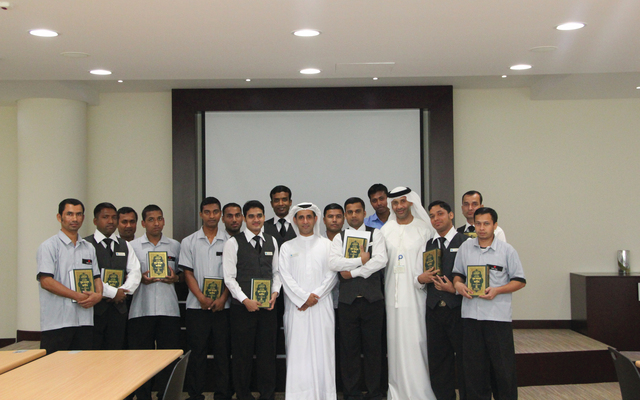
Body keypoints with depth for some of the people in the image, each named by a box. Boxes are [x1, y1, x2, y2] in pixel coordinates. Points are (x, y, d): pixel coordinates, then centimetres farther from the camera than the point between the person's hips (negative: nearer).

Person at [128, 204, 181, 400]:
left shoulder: (175, 246, 12)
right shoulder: (132, 246, 7)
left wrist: (175, 277, -3)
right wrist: (141, 278, -10)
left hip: (169, 309, 1)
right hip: (141, 309, -1)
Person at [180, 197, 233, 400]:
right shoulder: (189, 242, 7)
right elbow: (188, 273, 3)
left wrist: (222, 298, -8)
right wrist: (202, 298, -8)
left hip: (223, 305, 0)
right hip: (197, 306, 0)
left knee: (223, 352, 3)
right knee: (197, 351, 4)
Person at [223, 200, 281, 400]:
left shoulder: (272, 241, 11)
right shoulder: (233, 243, -2)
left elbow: (276, 272, 14)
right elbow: (229, 277, -6)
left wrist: (275, 293, -2)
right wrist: (245, 300, -14)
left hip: (267, 307, 3)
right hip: (242, 307, -3)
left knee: (267, 352, 8)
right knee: (242, 354, 4)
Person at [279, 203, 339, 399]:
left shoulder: (327, 245, 11)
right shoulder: (287, 247, 11)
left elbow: (332, 275, 3)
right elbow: (285, 277, 2)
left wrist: (315, 296, -8)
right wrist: (303, 297, -9)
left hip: (321, 306, 0)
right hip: (296, 307, 0)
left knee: (322, 349, -3)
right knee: (298, 351, -3)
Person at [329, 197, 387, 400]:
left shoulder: (375, 234, 6)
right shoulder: (339, 238, 9)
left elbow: (381, 261, -10)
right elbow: (333, 263, -8)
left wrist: (353, 272, -10)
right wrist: (361, 260, -12)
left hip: (372, 299, -1)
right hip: (347, 300, 1)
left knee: (373, 348, 4)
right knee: (349, 349, 6)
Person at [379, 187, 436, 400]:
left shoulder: (424, 229, 3)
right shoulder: (385, 230, 11)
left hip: (415, 294, -3)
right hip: (392, 294, 3)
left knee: (416, 341, -4)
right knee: (395, 341, 5)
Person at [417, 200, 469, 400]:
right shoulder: (427, 245, 16)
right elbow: (423, 276, 20)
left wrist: (455, 289, -17)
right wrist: (421, 278, -2)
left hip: (458, 309, -5)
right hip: (434, 309, 5)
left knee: (464, 359, 2)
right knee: (437, 360, 8)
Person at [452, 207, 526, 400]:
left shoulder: (507, 250, 0)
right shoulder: (465, 248, 9)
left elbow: (520, 281, 1)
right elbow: (457, 273, 18)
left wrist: (497, 290, -13)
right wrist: (458, 284, -4)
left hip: (498, 315, -3)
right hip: (470, 314, 3)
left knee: (503, 366, 0)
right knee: (473, 366, 9)